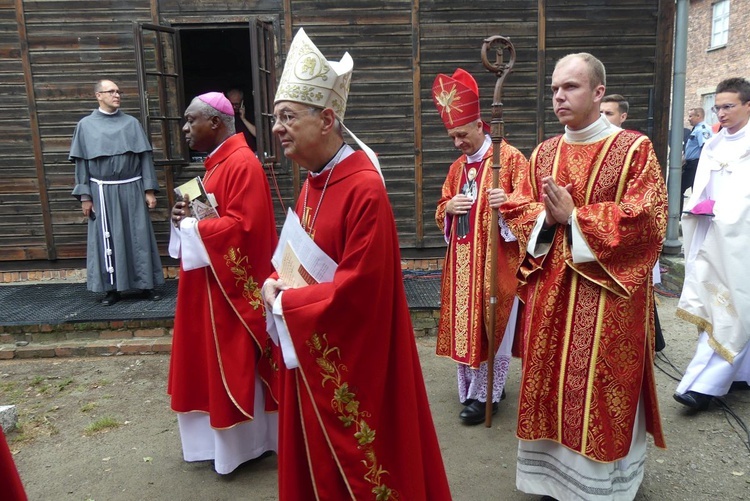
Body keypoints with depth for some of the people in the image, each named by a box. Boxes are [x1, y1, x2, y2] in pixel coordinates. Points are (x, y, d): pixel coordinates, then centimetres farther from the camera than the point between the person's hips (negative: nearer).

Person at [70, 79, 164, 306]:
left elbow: (145, 157, 5)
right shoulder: (86, 125, 4)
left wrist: (149, 189, -2)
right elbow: (81, 162, 3)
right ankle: (112, 288, 15)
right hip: (103, 192, 0)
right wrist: (85, 196, -2)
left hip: (132, 190, 1)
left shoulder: (132, 123, 6)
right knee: (107, 239, 4)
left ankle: (146, 284, 14)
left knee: (139, 236, 4)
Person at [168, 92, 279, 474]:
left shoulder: (242, 163, -19)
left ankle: (241, 441, 20)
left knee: (235, 362, 3)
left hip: (233, 282, -10)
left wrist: (192, 225, -16)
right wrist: (189, 214, 0)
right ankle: (225, 434, 33)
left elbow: (242, 225, -26)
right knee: (214, 359, 18)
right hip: (213, 279, 10)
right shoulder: (218, 161, 13)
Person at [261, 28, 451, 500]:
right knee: (317, 452, 23)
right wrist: (276, 281, -5)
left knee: (355, 462, 11)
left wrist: (286, 304, -16)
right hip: (312, 348, 8)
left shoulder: (364, 189, -24)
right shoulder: (314, 181, 4)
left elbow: (359, 285, -26)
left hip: (353, 353, -8)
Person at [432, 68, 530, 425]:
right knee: (464, 322, 11)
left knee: (492, 324, 2)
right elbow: (441, 211, 18)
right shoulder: (457, 167, 13)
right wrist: (448, 207, -5)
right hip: (462, 259, 6)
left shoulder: (509, 157, -6)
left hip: (497, 258, -6)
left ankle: (485, 394, 14)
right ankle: (472, 385, 27)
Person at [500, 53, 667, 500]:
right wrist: (546, 216, -12)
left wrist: (573, 219, -16)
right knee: (552, 384, 11)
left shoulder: (635, 148, -5)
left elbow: (646, 217, -14)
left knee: (602, 391, 4)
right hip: (550, 291, 5)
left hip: (607, 295, -4)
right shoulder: (544, 153, 9)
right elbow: (517, 210, 9)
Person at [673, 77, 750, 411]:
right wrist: (700, 207, -1)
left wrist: (720, 208, -15)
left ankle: (704, 383, -8)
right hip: (711, 234, 7)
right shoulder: (713, 145, 16)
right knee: (718, 305, 9)